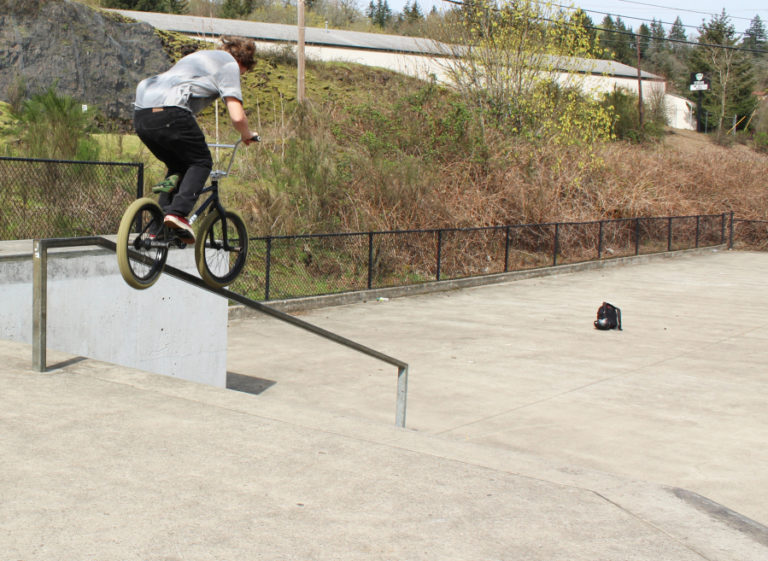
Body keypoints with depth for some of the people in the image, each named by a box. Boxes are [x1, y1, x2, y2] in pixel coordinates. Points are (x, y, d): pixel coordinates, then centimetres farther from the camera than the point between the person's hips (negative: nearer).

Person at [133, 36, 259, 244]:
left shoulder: (200, 56, 35)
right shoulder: (229, 65, 10)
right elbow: (237, 117, -1)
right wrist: (247, 135, 21)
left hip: (140, 115, 8)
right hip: (169, 113, -8)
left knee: (178, 167, 23)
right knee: (201, 162, 10)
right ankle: (177, 212, -11)